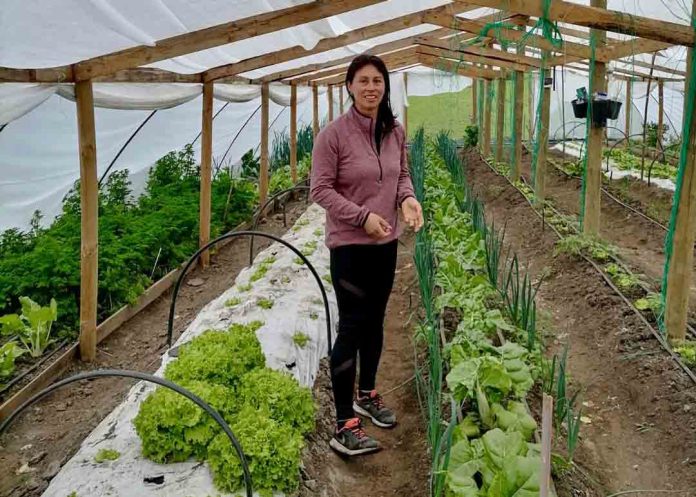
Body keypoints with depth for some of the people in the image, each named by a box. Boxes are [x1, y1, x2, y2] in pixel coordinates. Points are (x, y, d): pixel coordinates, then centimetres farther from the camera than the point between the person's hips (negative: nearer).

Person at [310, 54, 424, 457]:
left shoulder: (396, 131, 2)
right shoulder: (334, 134, -15)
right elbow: (320, 189, -14)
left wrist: (407, 198, -9)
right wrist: (362, 215, -22)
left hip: (386, 243, 6)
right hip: (350, 244, -6)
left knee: (374, 322, 17)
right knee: (352, 328, -6)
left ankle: (367, 395, 37)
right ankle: (345, 426, 1)